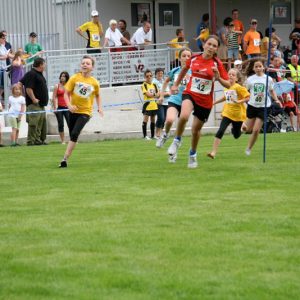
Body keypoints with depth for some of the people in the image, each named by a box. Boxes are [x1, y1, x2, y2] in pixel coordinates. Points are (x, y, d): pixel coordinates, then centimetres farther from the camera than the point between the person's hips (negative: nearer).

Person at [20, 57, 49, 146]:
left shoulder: (39, 74, 17)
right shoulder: (31, 74, -14)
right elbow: (28, 88, -21)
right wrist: (33, 99, -21)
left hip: (41, 105, 10)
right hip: (34, 105, -10)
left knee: (42, 123, 13)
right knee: (34, 123, -12)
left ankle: (39, 140, 18)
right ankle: (31, 141, -11)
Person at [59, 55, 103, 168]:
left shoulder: (94, 82, -2)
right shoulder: (74, 78, -4)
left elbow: (97, 95, 17)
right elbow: (67, 93, -3)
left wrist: (100, 107, 4)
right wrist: (69, 105, -19)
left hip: (85, 112, -2)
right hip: (73, 111, 2)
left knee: (74, 134, -18)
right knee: (72, 136, 10)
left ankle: (65, 159, -17)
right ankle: (66, 158, 26)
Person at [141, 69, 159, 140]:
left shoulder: (154, 85, 13)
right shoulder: (144, 85, -4)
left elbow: (158, 94, 7)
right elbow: (148, 94, -15)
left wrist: (151, 95, -11)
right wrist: (155, 94, -4)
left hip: (154, 105, 6)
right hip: (147, 105, -6)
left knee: (153, 120, 11)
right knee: (145, 120, -6)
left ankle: (152, 135, 17)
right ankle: (145, 135, -4)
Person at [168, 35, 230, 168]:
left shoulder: (217, 64, -9)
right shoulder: (194, 59, -4)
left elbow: (228, 84, -7)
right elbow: (184, 69, 19)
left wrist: (218, 78, -25)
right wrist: (176, 84, 22)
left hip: (205, 101, 0)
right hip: (190, 94, 0)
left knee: (196, 129, 10)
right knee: (184, 116, -32)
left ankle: (193, 154, 38)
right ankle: (177, 141, -6)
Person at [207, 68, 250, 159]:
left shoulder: (238, 87, -14)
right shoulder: (226, 87, 4)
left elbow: (248, 97, -17)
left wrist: (238, 101, -30)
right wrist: (215, 102, 25)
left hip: (238, 114, -3)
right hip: (227, 113, 3)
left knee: (236, 135, 14)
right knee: (220, 132, -15)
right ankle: (213, 152, -18)